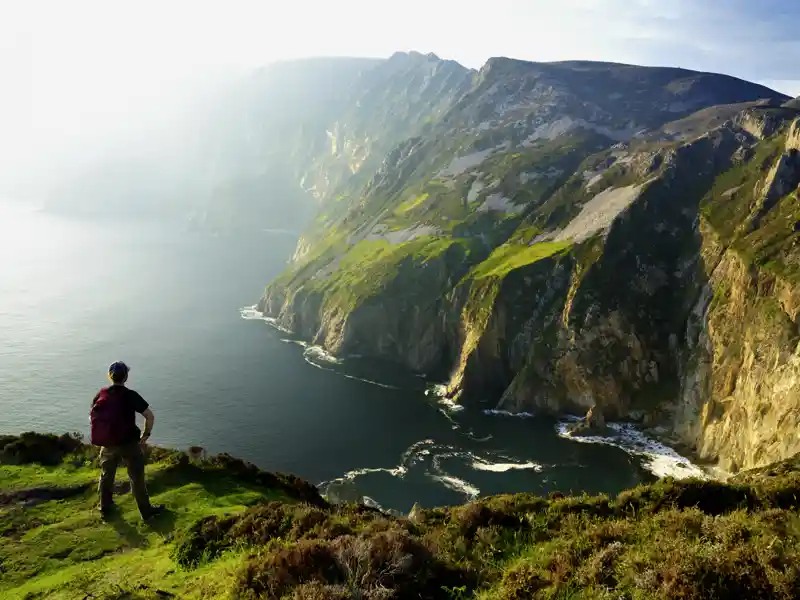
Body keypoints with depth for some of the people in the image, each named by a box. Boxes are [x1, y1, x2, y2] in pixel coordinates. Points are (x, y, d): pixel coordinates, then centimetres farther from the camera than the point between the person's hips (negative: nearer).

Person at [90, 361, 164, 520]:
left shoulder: (100, 395, -4)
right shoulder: (130, 395, -17)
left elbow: (92, 417, 8)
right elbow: (150, 416, -18)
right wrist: (146, 435, -3)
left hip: (107, 444, 4)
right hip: (129, 443, -4)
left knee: (106, 476, 22)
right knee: (137, 478, 7)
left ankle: (105, 508, 36)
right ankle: (146, 511, 16)